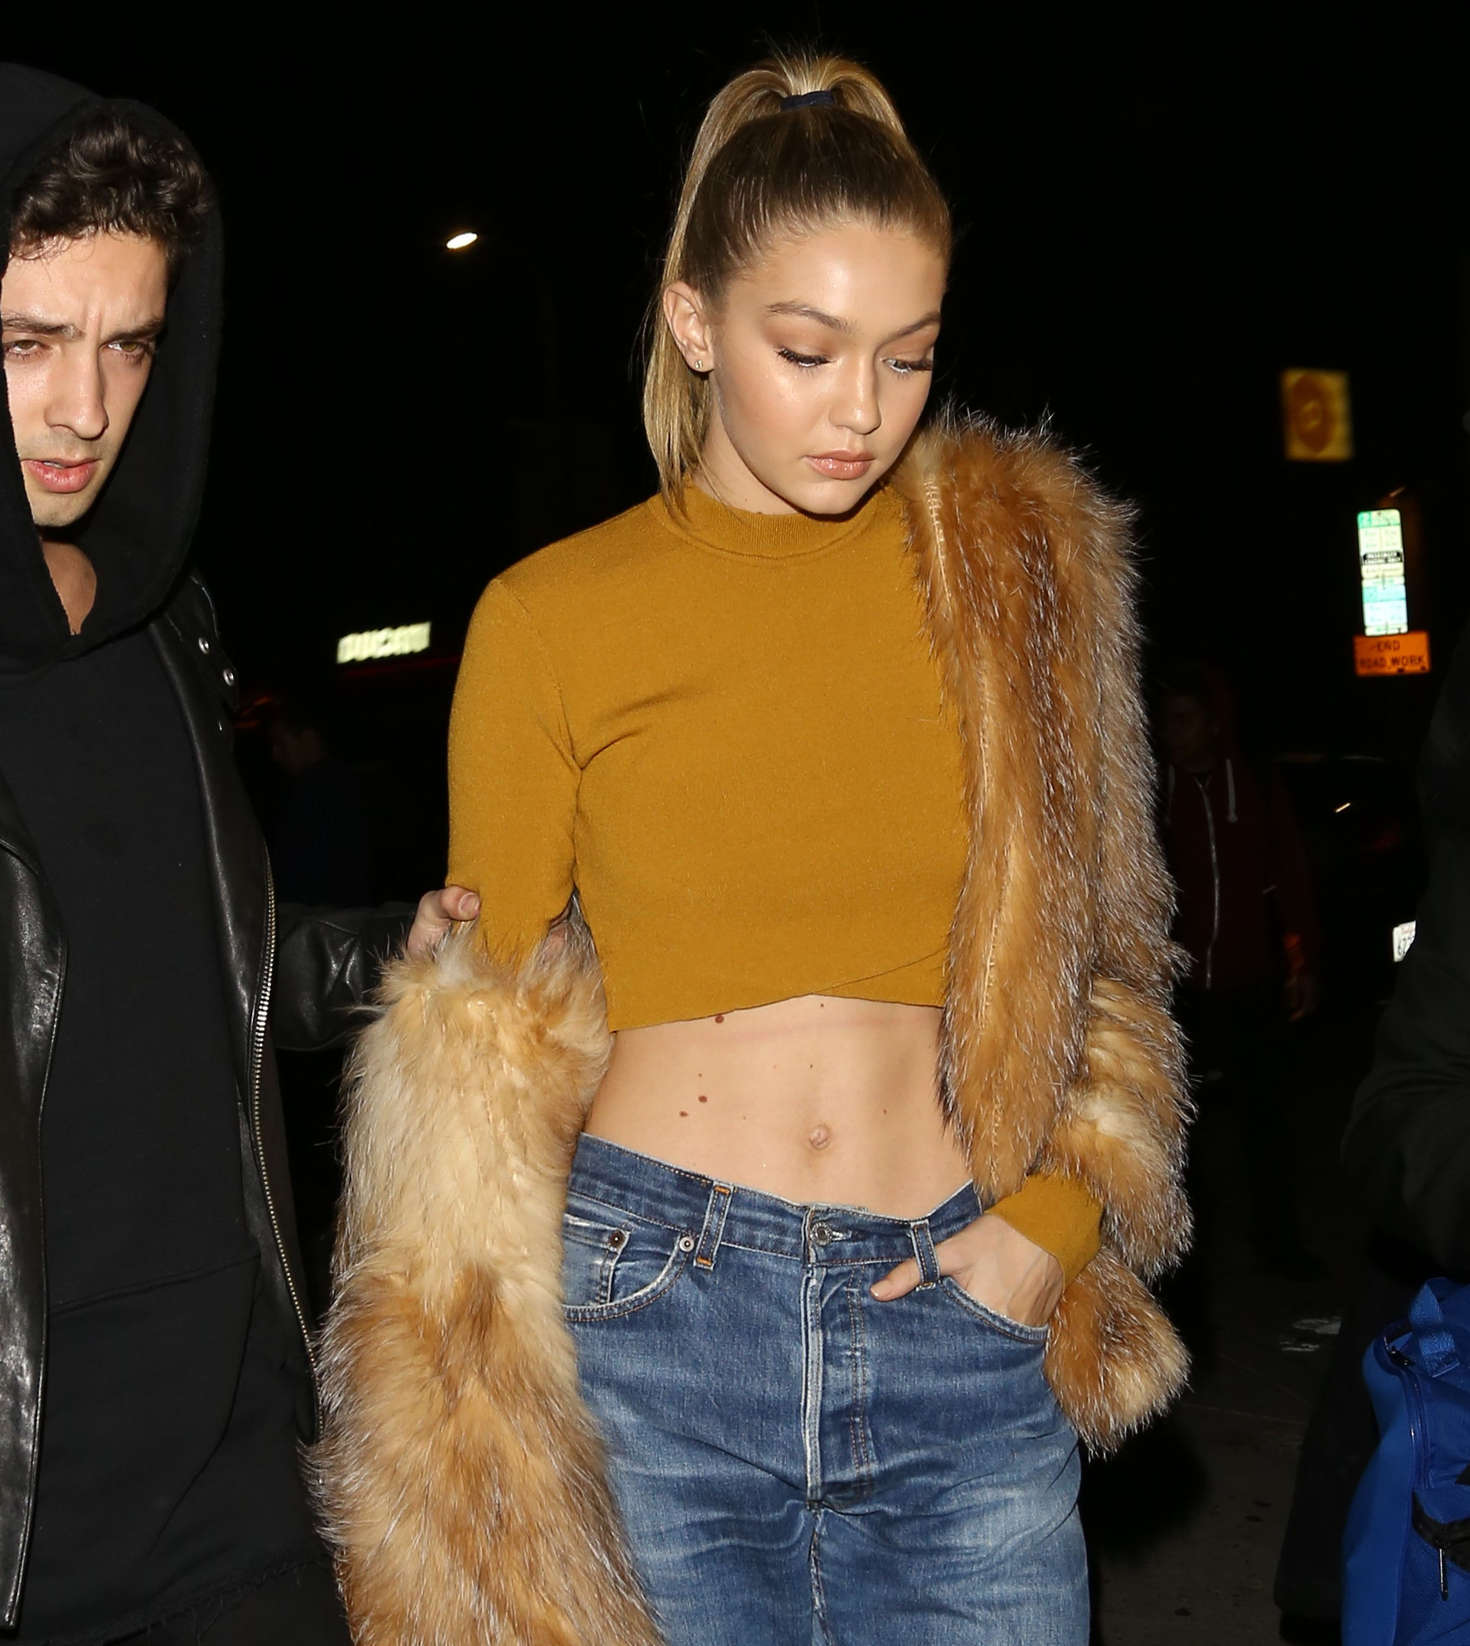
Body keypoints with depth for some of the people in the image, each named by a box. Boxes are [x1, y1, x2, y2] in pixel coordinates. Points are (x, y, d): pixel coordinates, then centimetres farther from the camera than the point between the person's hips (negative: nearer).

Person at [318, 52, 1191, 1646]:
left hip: (966, 1329, 2)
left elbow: (1095, 949, 10)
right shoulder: (547, 618, -2)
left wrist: (1054, 1217, -2)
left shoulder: (1013, 570, 2)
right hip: (647, 1319, -1)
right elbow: (500, 1002, 5)